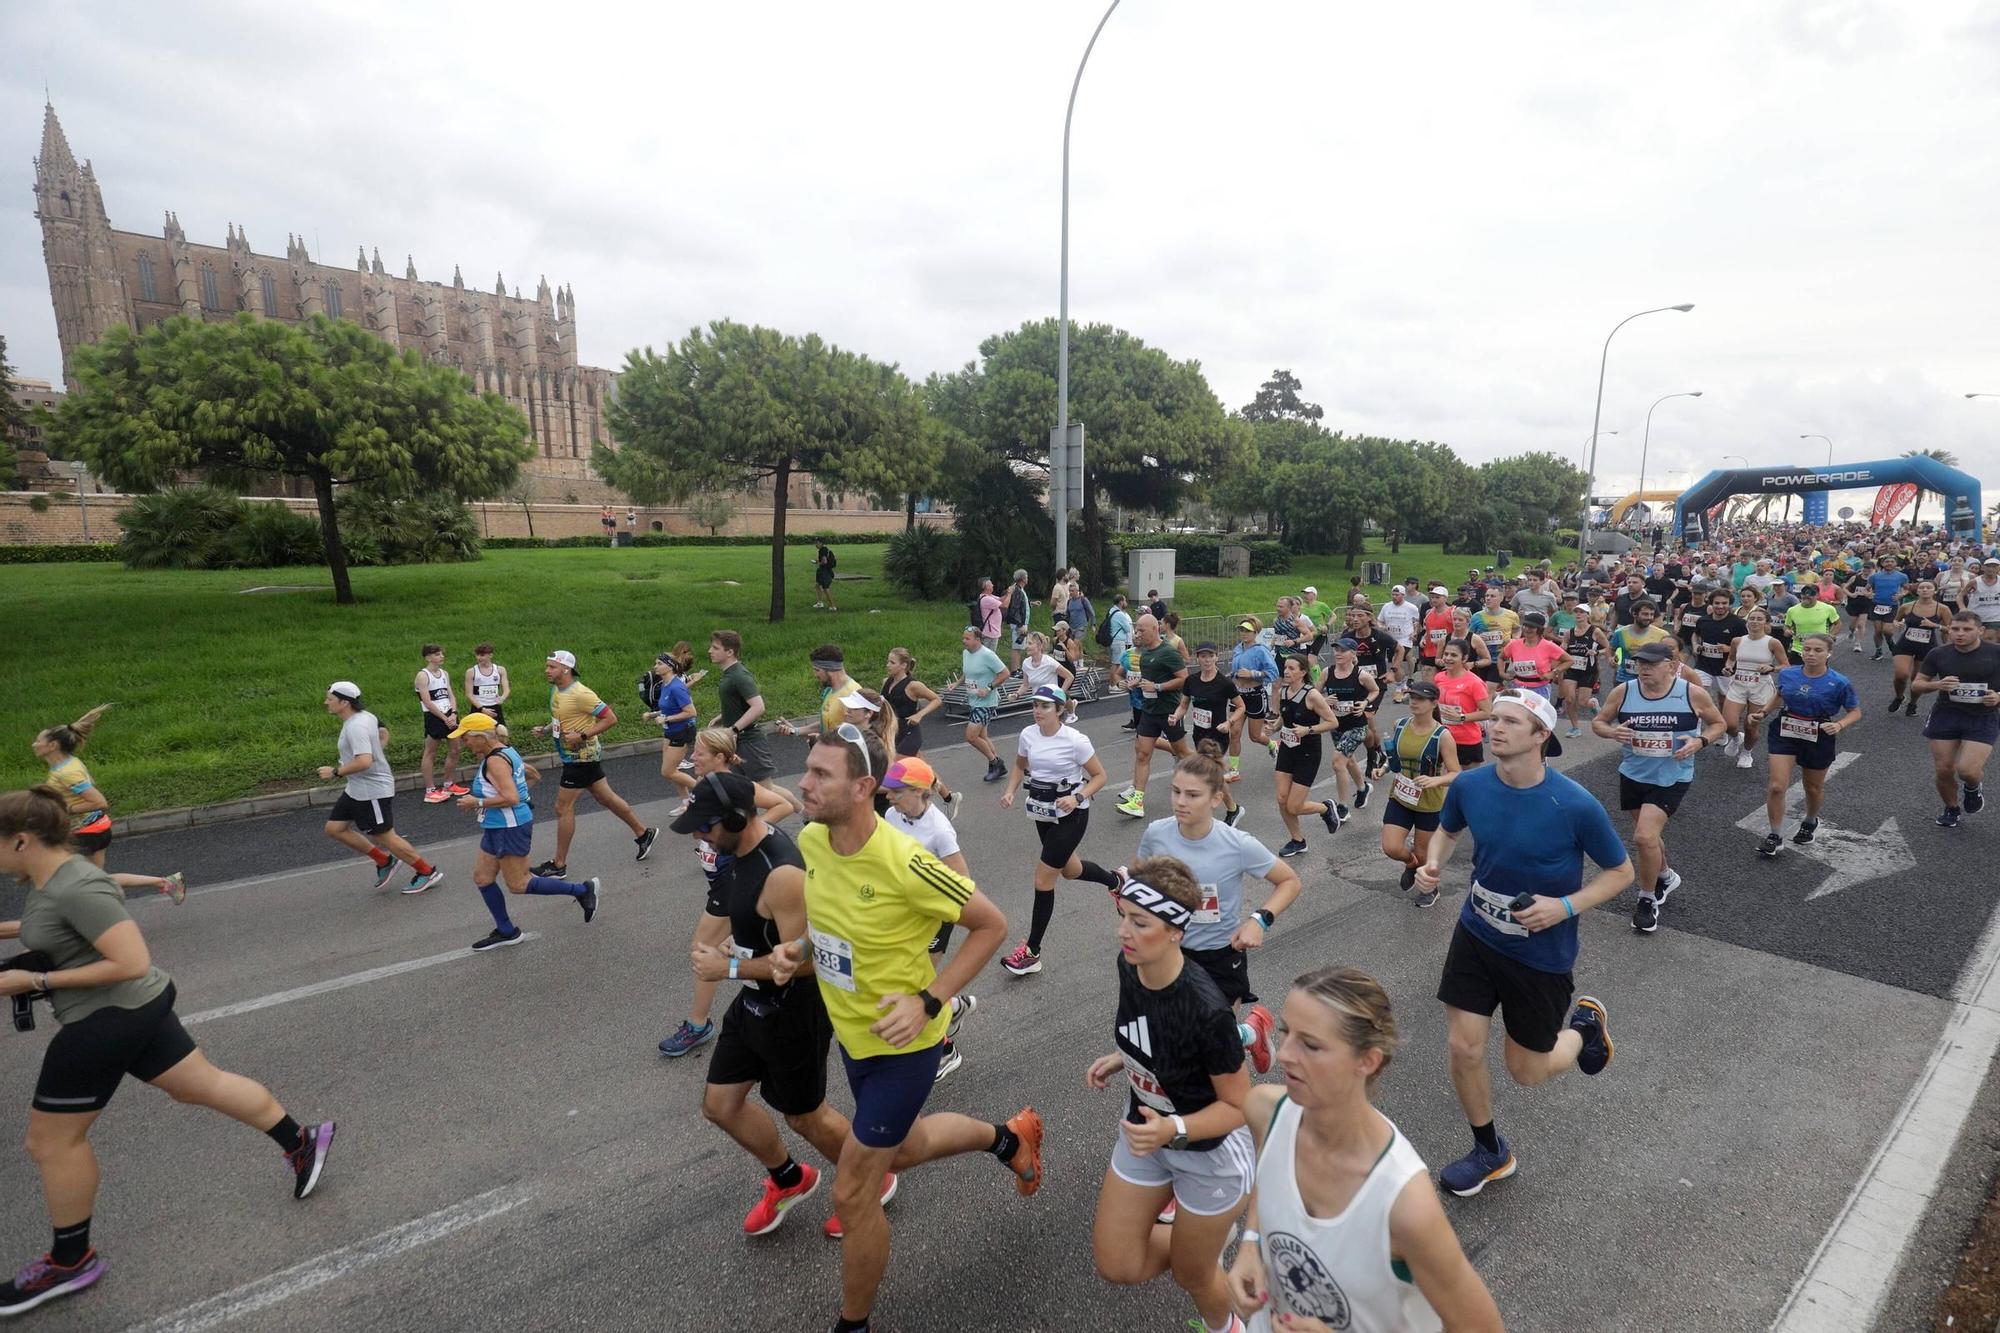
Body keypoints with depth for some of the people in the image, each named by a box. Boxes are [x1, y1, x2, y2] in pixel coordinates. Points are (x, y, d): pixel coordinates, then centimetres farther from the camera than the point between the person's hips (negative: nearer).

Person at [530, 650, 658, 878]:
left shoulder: (580, 694, -22)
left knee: (563, 808, -3)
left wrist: (582, 736, -25)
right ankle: (643, 833, 29)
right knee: (606, 798, 16)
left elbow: (611, 719, -23)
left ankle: (559, 865, 8)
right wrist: (545, 729, 5)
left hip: (582, 758, -9)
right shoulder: (555, 690, 6)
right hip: (572, 756, 9)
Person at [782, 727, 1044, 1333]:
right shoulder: (811, 840, -12)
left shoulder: (903, 863, -33)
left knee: (853, 1195, 4)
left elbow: (992, 924, -21)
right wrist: (798, 949, -8)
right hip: (851, 1030, 8)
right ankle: (1009, 1136, 55)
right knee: (905, 1146, 28)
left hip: (901, 1040, -7)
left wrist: (928, 1001, -25)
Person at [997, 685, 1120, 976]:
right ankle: (1117, 881, 54)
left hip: (1070, 815, -7)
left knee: (1043, 880, -6)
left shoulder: (1075, 740, -20)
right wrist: (1010, 792, -5)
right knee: (1069, 870, 24)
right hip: (1042, 812, 7)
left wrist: (1077, 797, -26)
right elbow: (1020, 767, 13)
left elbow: (1099, 776, -11)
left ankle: (1032, 952, 8)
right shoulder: (1027, 735, -6)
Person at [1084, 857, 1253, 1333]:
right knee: (1117, 1267, 13)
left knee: (1191, 1275, 19)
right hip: (1147, 1132, 6)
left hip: (1208, 1150, -6)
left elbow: (1238, 1106, -23)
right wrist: (1120, 1060, -7)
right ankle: (1211, 1230, 36)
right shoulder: (1129, 967, -16)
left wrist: (1173, 1130, -36)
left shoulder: (1207, 1010, -36)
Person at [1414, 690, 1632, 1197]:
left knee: (1525, 1072, 12)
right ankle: (1490, 1153, 30)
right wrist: (1433, 863, -11)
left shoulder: (1576, 806, -24)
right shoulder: (1469, 785, -13)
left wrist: (1567, 905, -22)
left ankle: (1584, 1025, 45)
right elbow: (1447, 830, 9)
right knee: (1464, 1050, 2)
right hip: (1476, 935, 3)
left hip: (1542, 953, -3)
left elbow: (1621, 872, -7)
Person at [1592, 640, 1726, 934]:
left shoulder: (1693, 694, -12)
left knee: (1644, 836, -16)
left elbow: (1719, 724, 4)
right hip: (1633, 775, 4)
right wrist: (1613, 732, -19)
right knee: (1648, 834, 21)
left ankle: (1647, 899, 8)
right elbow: (1598, 722, 3)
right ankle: (1665, 876, 52)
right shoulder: (1622, 692, -8)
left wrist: (1700, 741, -16)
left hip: (1671, 778, -4)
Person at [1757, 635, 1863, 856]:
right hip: (1785, 734, 1)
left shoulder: (1839, 683, -12)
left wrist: (1839, 725, -22)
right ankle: (1775, 837, 2)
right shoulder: (1786, 674, -4)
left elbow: (1855, 712, -4)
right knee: (1776, 786, -9)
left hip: (1818, 739, -1)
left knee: (1813, 788, 18)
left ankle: (1810, 822, 49)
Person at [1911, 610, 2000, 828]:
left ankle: (1974, 788, 21)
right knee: (1943, 770, 4)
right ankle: (1952, 808, 31)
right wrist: (1937, 684, -15)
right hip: (1945, 717, 2)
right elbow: (1915, 685, 5)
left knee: (1967, 770, -16)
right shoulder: (1938, 654, -1)